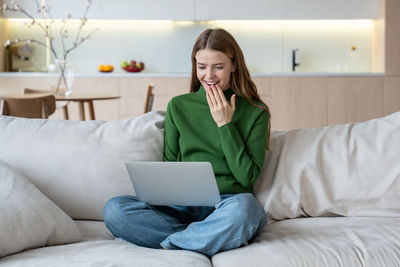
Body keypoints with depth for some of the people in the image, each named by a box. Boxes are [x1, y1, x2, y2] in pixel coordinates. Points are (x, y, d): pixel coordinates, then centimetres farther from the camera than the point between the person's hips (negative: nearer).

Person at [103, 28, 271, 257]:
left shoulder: (255, 112, 6)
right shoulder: (178, 106, 14)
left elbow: (248, 177, -1)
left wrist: (225, 125, -4)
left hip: (226, 206, -3)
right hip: (183, 206, 3)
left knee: (243, 208, -41)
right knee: (114, 209, -25)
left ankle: (167, 243, -22)